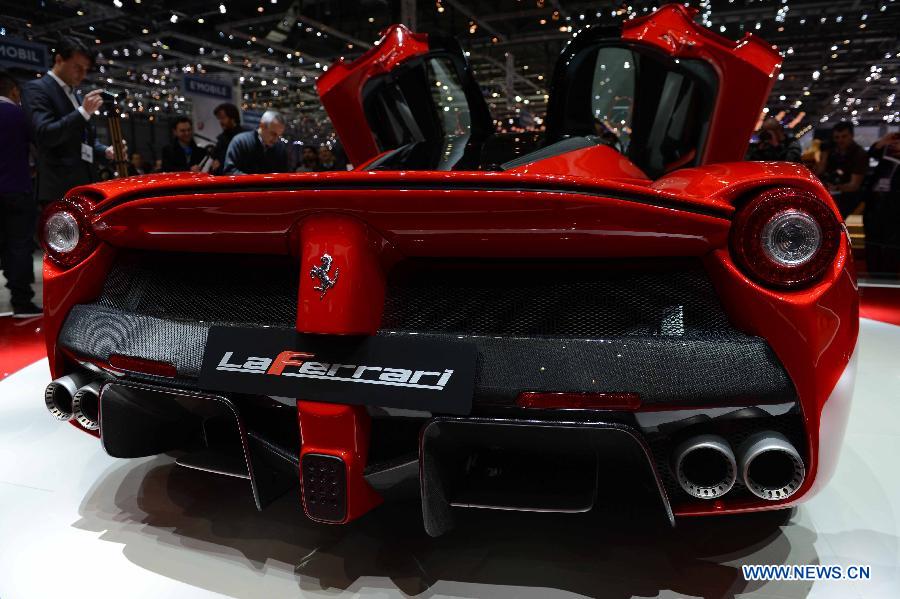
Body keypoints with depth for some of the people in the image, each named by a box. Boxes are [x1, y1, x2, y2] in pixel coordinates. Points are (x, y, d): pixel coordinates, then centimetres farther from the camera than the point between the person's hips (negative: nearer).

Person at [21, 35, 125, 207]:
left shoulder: (78, 97, 21)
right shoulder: (36, 89, -2)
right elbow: (44, 135, -15)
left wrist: (106, 151, 5)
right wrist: (83, 112, -19)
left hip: (85, 185, 8)